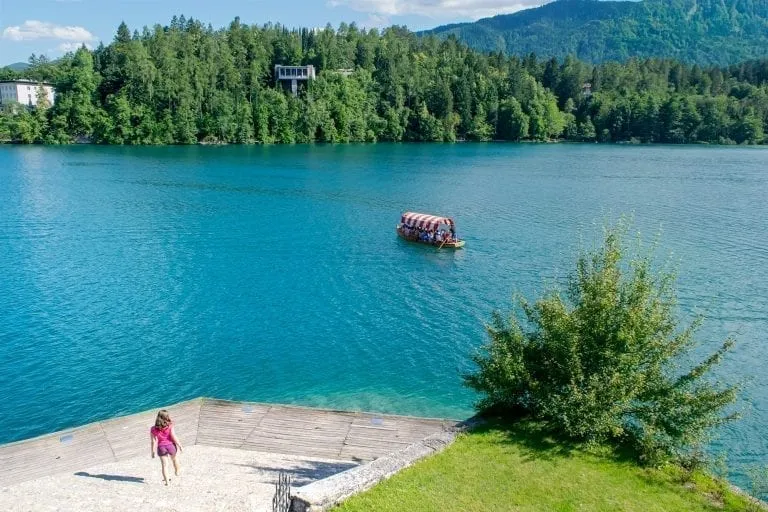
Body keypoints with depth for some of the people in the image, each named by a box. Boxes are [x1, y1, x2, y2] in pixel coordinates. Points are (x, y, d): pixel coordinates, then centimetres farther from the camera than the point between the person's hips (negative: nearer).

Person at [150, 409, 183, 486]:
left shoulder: (154, 429, -6)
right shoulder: (170, 426, -14)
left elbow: (153, 441, -6)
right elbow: (173, 437, -15)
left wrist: (153, 451, 1)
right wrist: (179, 445, -4)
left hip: (161, 447, 0)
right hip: (171, 445, 0)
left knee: (164, 465, 9)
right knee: (174, 459, 28)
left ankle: (167, 480, 7)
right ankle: (177, 471, 48)